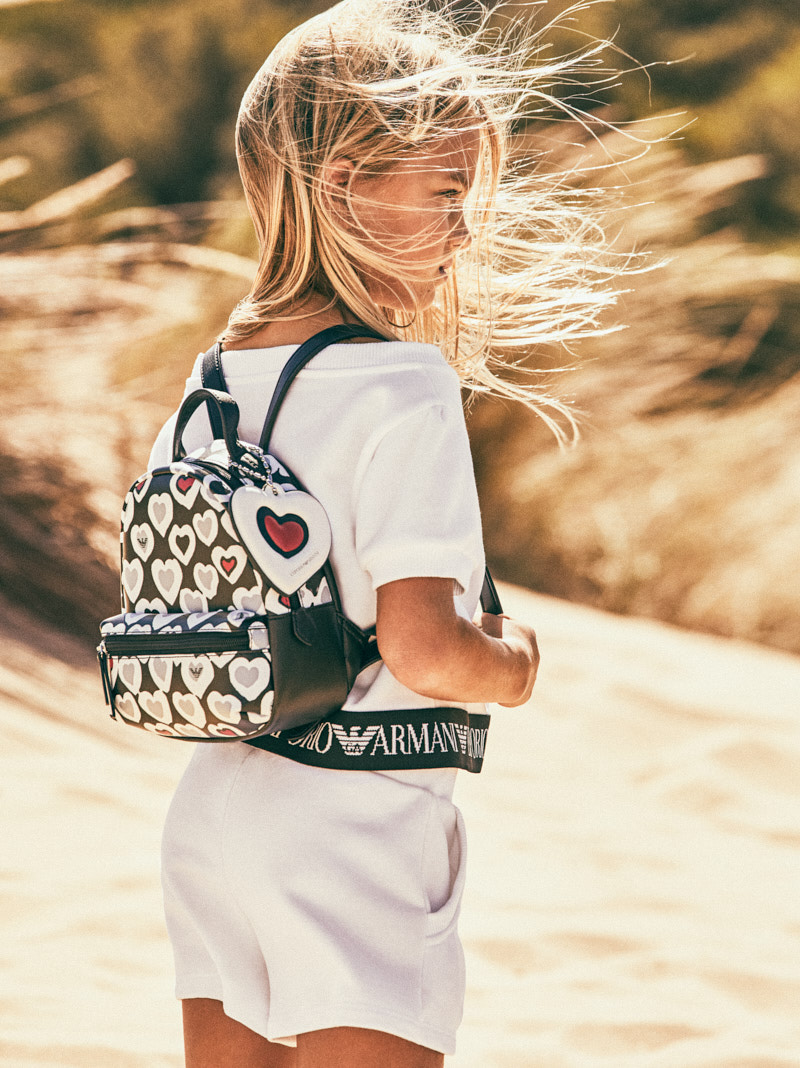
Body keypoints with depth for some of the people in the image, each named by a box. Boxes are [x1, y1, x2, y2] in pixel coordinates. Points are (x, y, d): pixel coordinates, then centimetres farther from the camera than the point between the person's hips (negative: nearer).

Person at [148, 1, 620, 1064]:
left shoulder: (211, 383, 7)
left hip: (212, 807, 8)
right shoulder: (406, 388, -17)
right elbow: (424, 651, -22)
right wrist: (513, 663, -3)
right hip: (358, 827, -8)